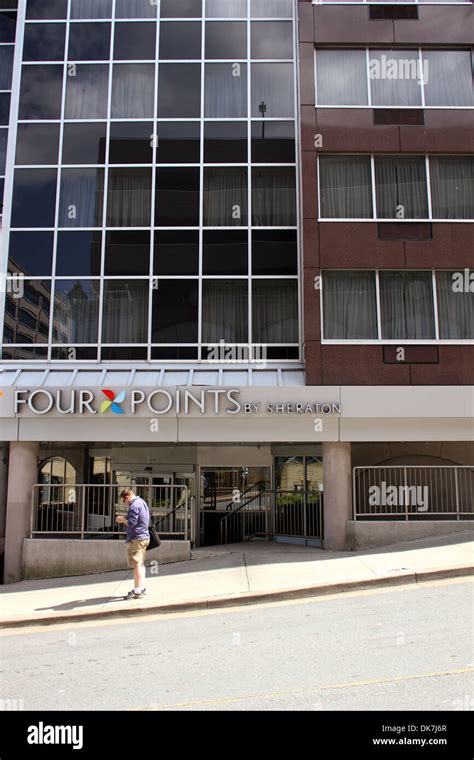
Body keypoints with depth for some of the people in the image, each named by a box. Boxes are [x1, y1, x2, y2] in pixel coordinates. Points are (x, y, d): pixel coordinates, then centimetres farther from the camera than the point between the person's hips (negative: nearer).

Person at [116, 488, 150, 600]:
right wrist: (125, 519, 16)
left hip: (136, 538, -10)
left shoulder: (134, 505, -16)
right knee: (141, 563, 18)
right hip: (144, 537, 10)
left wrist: (123, 520, -4)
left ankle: (137, 591, -7)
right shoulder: (142, 502, 15)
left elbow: (131, 523, -21)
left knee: (136, 564, -8)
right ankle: (141, 588, 26)